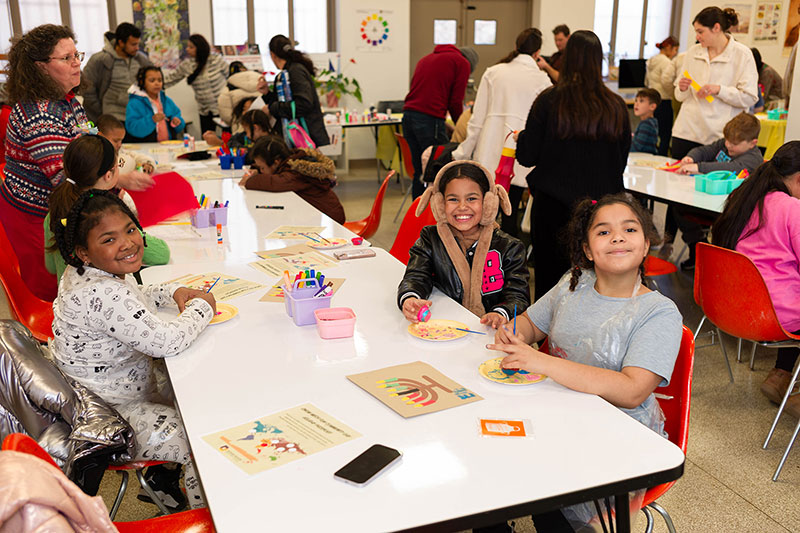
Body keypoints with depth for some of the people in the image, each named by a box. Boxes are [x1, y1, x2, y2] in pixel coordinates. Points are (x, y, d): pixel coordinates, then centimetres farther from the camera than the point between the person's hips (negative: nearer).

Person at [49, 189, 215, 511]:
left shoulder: (84, 273, -2)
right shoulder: (102, 295, -34)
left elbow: (133, 300, 18)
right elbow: (167, 341, -34)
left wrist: (173, 292, 0)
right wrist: (202, 307, -16)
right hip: (110, 416, -10)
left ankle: (162, 480, 38)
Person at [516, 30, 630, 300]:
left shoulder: (549, 101, -9)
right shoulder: (616, 106, -2)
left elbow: (527, 157, -5)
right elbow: (621, 163, 7)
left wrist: (520, 137, 15)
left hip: (553, 205, -2)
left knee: (549, 278, 10)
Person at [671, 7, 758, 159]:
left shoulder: (742, 54, -2)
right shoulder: (693, 52, 11)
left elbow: (750, 98, -6)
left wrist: (719, 90, -17)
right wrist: (682, 89, -6)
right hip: (686, 132, 4)